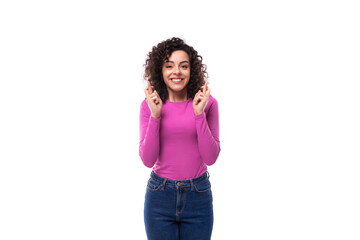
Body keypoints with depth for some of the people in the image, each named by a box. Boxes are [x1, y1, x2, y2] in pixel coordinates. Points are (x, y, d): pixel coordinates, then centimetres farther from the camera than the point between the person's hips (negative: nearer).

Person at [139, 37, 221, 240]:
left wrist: (199, 114, -15)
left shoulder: (208, 103, -3)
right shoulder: (149, 105, -2)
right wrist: (155, 115, -15)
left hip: (198, 195, 0)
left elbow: (211, 158, -7)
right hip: (160, 195, 0)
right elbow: (147, 160, -7)